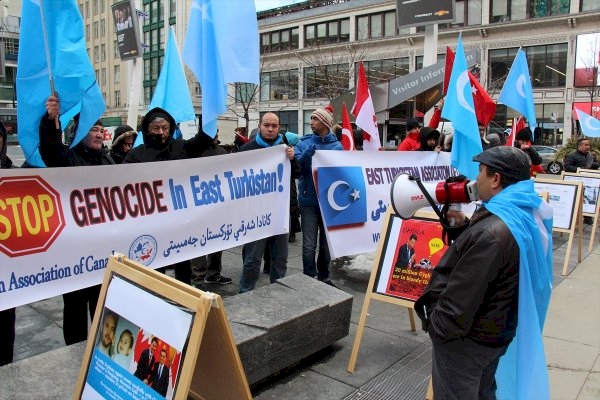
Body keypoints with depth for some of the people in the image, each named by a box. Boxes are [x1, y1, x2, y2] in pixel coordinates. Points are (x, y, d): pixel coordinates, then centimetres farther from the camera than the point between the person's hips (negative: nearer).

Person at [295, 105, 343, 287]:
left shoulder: (337, 146, 0)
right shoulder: (303, 143, -1)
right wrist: (307, 154, -25)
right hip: (309, 201, -1)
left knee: (327, 243, 15)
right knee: (309, 246, 0)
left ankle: (324, 276, 31)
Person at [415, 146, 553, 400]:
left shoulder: (491, 233, -33)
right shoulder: (527, 216, -1)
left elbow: (460, 300, -27)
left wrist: (436, 326, -12)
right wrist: (463, 226, 0)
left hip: (467, 338, -9)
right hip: (497, 329, 9)